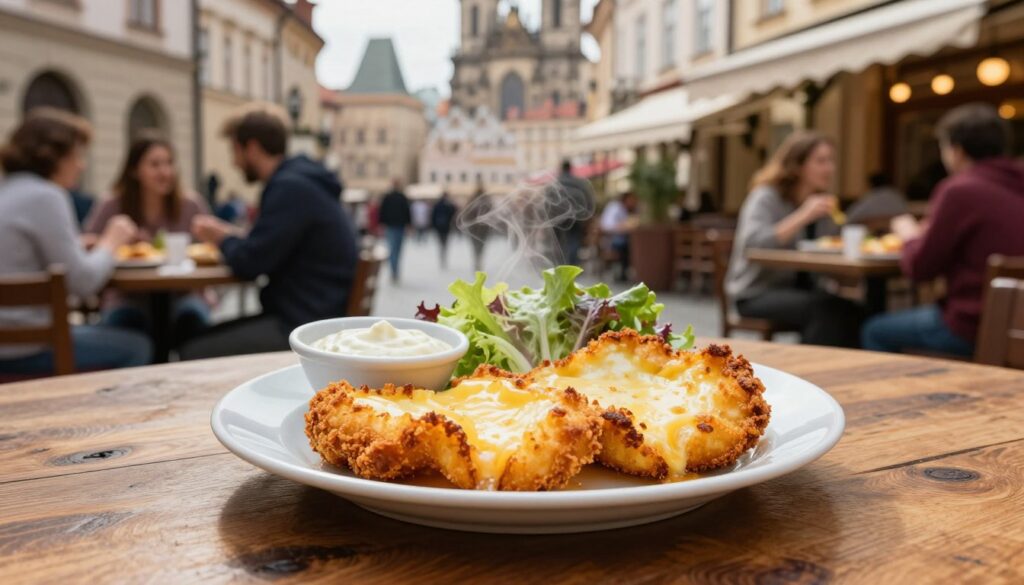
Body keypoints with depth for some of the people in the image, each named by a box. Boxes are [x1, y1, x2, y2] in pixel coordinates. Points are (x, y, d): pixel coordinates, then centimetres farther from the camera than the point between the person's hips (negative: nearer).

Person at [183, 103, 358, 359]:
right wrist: (229, 234, 13)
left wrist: (222, 239, 3)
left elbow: (249, 264, -17)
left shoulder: (291, 187, -17)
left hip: (306, 327, -10)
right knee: (204, 337, 11)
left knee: (194, 355, -12)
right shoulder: (297, 180, 15)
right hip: (299, 315, 10)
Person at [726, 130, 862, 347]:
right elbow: (752, 244, -27)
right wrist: (803, 217, -29)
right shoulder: (766, 197, -9)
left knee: (853, 311, -21)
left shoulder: (823, 201, 12)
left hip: (800, 288, 7)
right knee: (828, 311, -30)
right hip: (757, 294, -6)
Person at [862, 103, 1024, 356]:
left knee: (876, 333, 10)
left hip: (972, 327, -8)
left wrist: (910, 236, 9)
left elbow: (918, 268, -10)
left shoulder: (959, 190, -17)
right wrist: (928, 233, 13)